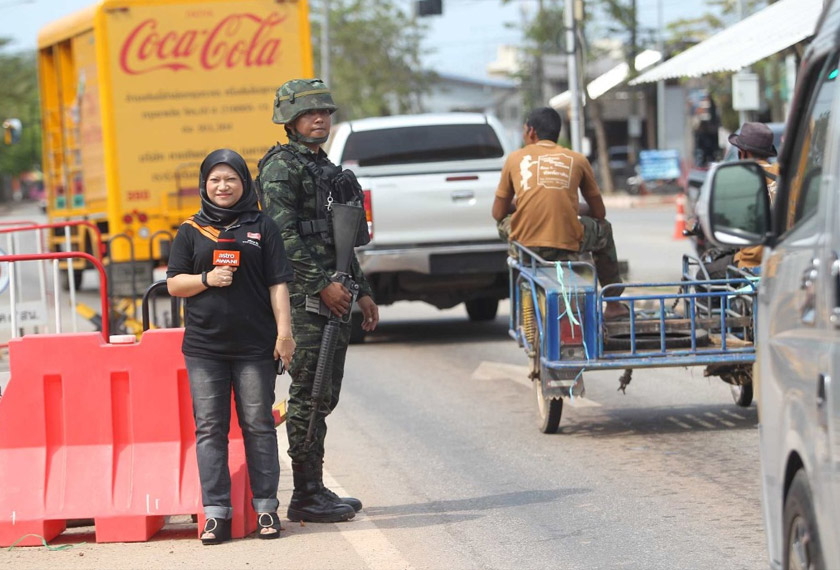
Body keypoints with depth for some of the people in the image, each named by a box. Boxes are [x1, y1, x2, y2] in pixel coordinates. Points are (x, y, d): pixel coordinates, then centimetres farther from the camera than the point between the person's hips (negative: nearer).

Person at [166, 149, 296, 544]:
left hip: (254, 347, -1)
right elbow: (174, 284, 8)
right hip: (204, 346, 1)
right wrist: (207, 279, -10)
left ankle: (266, 508, 9)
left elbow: (278, 284, 3)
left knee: (258, 425, 3)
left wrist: (284, 331, -5)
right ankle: (216, 512, 3)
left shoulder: (262, 227, 7)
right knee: (209, 428, 0)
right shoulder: (191, 231, 9)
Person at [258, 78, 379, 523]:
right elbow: (284, 235, -17)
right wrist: (321, 284, -20)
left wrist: (362, 291, 21)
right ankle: (306, 497, -5)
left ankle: (317, 490, 16)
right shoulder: (281, 168, -7)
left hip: (334, 295, 9)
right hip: (304, 298, -9)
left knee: (324, 397, 10)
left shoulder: (327, 170, 21)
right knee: (308, 396, -8)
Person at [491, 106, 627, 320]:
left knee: (504, 222, 36)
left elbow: (498, 213, 16)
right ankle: (613, 304, 39)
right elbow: (599, 213, 19)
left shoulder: (515, 158, 12)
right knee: (603, 229, 32)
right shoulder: (577, 160, 12)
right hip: (568, 244, 0)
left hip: (525, 242, 0)